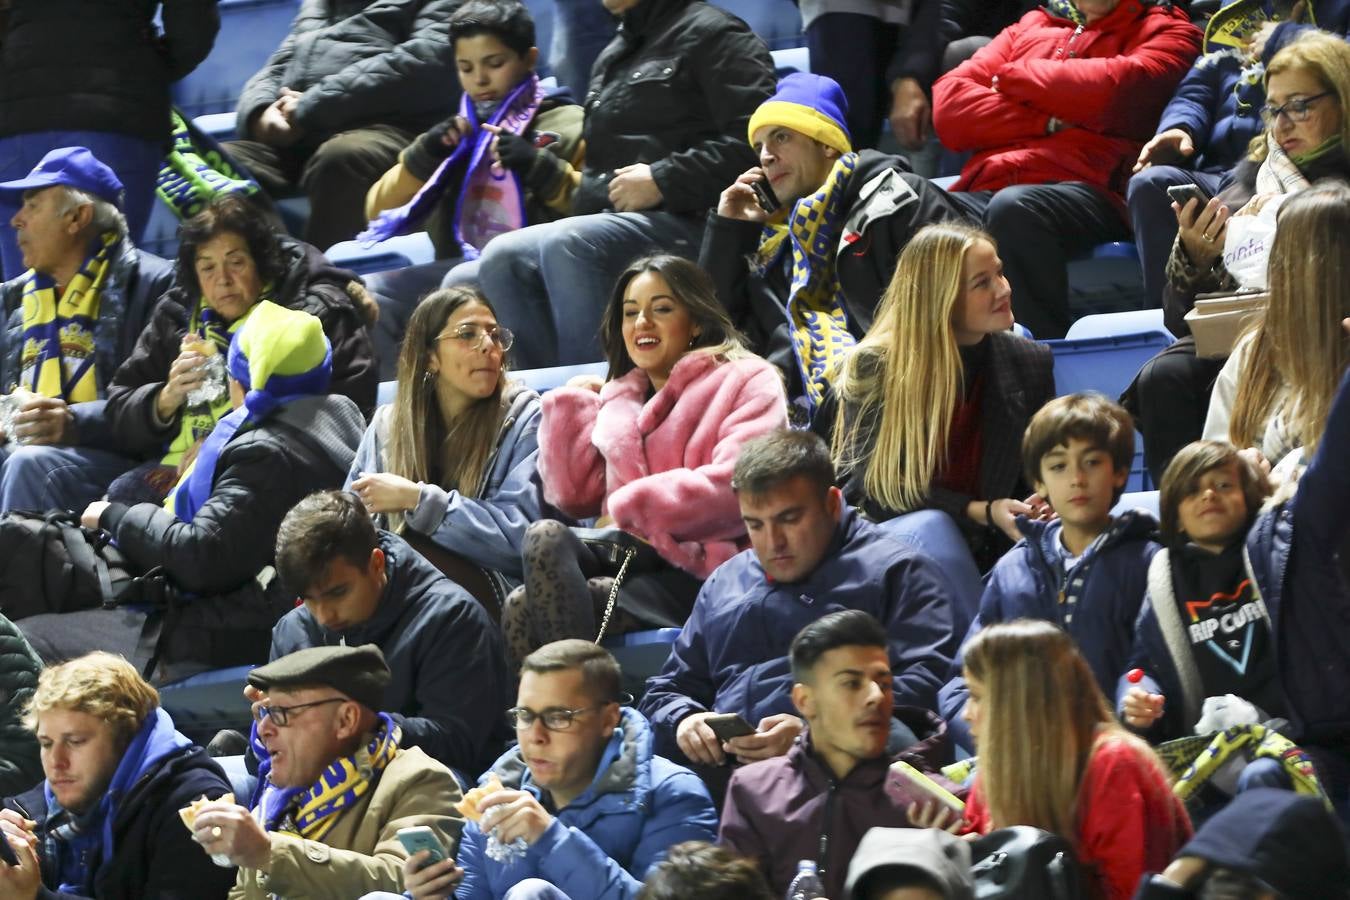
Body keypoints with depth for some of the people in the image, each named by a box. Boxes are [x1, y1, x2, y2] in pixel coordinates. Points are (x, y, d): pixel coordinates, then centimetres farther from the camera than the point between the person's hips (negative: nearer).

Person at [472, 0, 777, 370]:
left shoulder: (710, 33, 1)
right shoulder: (613, 55, 28)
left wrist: (663, 180, -14)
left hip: (683, 223, -9)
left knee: (566, 244, -33)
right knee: (502, 258, -16)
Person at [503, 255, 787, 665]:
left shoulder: (746, 381, 8)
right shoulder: (617, 398, 26)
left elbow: (735, 488, -10)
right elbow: (575, 495, 17)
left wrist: (631, 509, -12)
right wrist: (570, 401, 16)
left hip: (701, 573, -6)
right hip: (625, 557, 6)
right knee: (544, 538, -28)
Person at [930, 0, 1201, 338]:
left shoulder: (1165, 29, 18)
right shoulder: (1029, 27, 30)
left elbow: (1117, 90, -5)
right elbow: (948, 103, 15)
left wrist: (1013, 76, 9)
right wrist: (1046, 125, 1)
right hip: (983, 190, 4)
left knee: (1016, 209, -39)